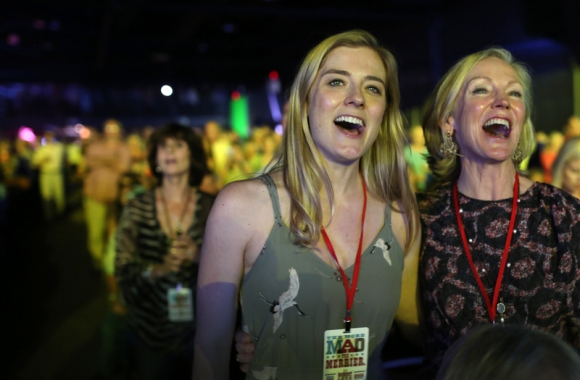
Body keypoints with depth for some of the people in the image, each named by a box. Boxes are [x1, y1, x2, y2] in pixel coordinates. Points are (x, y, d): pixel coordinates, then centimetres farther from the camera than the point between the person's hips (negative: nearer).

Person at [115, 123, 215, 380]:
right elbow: (123, 269, -6)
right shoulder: (137, 209, -4)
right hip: (151, 333, 0)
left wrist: (201, 258, -22)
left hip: (202, 331, 0)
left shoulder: (212, 209, -5)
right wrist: (158, 269, -24)